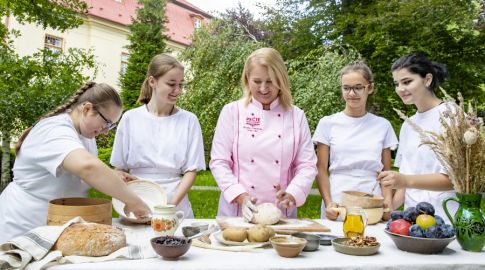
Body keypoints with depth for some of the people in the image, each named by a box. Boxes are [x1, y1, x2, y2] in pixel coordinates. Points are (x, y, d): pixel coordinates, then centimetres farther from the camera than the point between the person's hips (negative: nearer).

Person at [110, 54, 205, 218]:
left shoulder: (189, 121, -1)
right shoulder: (130, 119, 0)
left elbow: (191, 170, -1)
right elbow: (120, 169, 6)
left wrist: (172, 204, -14)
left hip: (177, 207, 0)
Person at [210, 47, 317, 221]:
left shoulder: (296, 116, 2)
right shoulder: (232, 112, -2)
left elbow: (307, 165, 1)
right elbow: (219, 162, -4)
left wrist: (291, 195, -15)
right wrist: (241, 197, -15)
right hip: (237, 211, -1)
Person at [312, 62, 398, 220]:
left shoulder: (383, 125, 7)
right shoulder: (328, 123, 2)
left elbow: (386, 172, 9)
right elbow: (321, 170, 2)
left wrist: (388, 202, -7)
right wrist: (328, 203, -11)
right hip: (337, 205, -1)